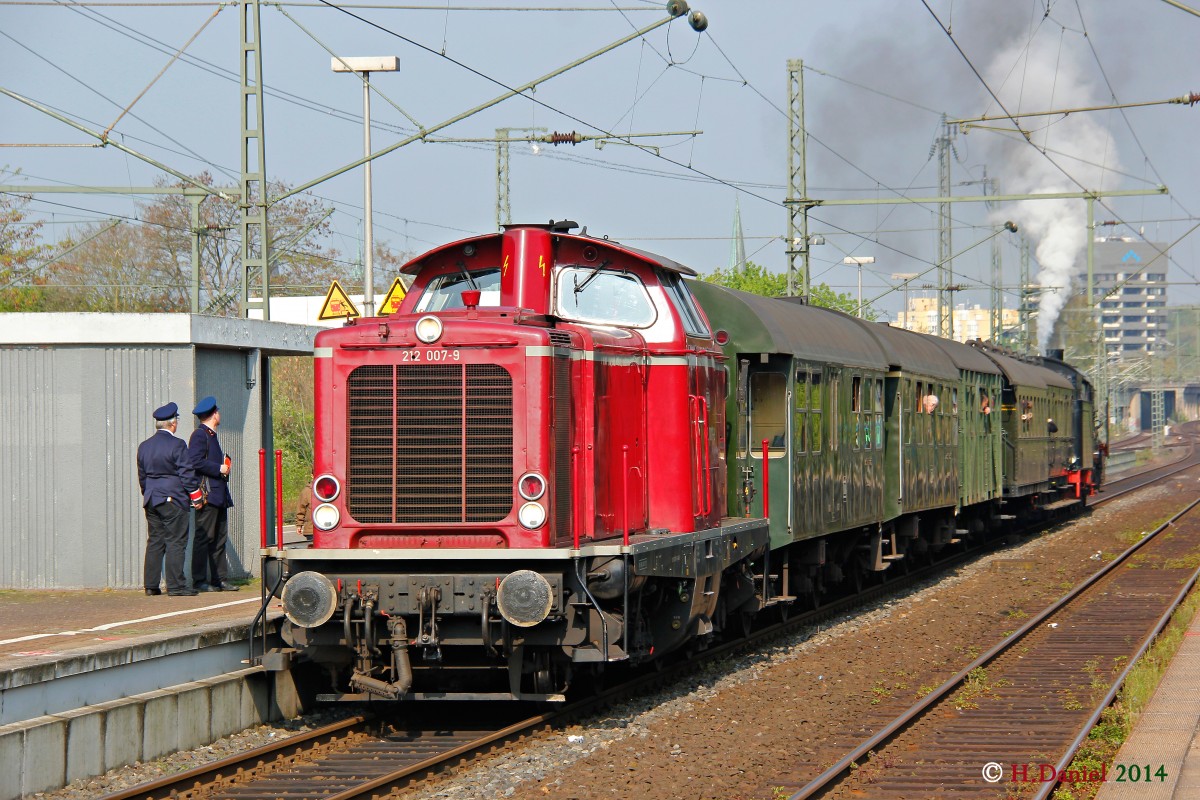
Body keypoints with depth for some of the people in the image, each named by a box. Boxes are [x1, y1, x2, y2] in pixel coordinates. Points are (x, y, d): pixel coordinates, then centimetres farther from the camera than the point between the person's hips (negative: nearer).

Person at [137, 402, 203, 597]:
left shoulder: (144, 447, 10)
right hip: (173, 499, -6)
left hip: (151, 500, 7)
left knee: (154, 542, 10)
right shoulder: (176, 445, -11)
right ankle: (176, 586, -7)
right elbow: (187, 473, -10)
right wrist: (196, 497, -2)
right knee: (175, 542, -4)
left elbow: (142, 476, 16)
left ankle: (151, 585, 9)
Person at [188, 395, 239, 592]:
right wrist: (219, 469, -14)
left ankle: (219, 579, 11)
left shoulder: (211, 435, 23)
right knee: (204, 538, -9)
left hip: (219, 495, 10)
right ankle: (199, 581, -9)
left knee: (220, 538, 9)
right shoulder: (200, 435, -8)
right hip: (208, 494, -10)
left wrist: (225, 465, 14)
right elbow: (195, 462, -19)